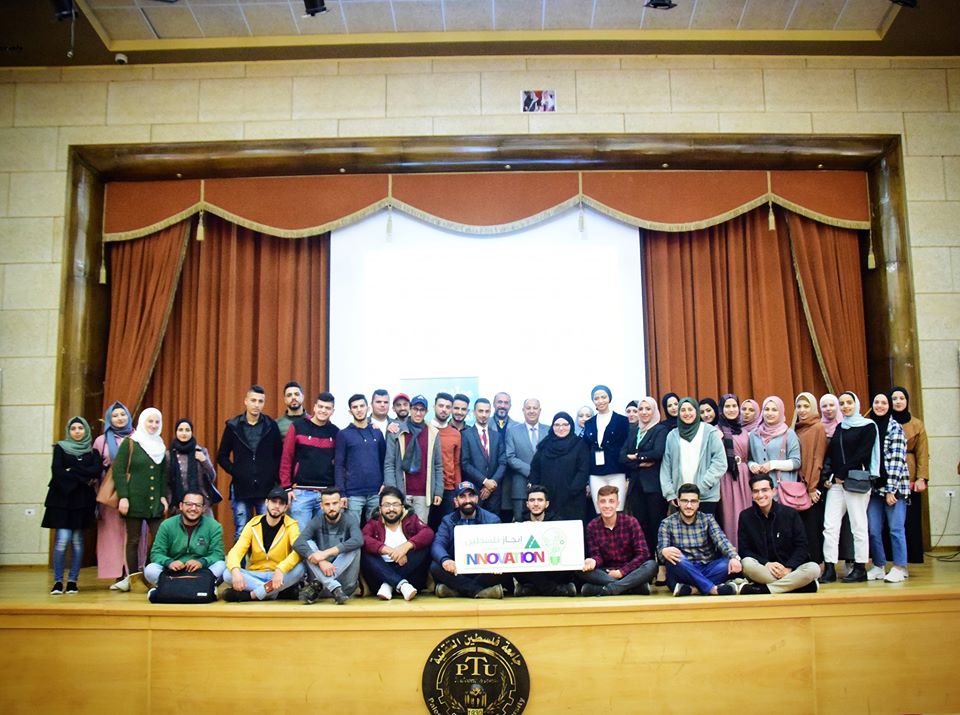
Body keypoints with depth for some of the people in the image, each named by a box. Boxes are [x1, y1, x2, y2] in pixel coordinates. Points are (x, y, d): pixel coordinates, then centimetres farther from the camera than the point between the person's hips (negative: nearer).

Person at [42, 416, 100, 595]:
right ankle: (58, 581, -2)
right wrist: (83, 478, -9)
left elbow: (96, 471, -6)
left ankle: (72, 581, 7)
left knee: (77, 542, 0)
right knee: (62, 540, -10)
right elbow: (57, 471, -6)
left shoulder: (92, 451, 10)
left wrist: (72, 471, -11)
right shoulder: (60, 448, 8)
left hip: (83, 500, 1)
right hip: (62, 499, -1)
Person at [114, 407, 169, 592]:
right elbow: (119, 471, -7)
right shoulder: (130, 443, -1)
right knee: (133, 540, 3)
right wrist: (123, 497, -13)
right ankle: (132, 578, 10)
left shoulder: (161, 446, 14)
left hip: (155, 502, 4)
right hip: (134, 501, -4)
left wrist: (164, 496, 7)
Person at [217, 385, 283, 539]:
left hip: (266, 488, 0)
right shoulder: (233, 426, 2)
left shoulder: (271, 426, 2)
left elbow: (279, 455, 6)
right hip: (241, 488, 0)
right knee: (241, 534, 6)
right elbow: (222, 457, 8)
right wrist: (235, 472, -3)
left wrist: (273, 475, -5)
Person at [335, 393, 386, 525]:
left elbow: (384, 461, 14)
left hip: (376, 493, 3)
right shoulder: (344, 434, 1)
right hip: (353, 494, -3)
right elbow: (339, 466, -2)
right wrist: (341, 493, -9)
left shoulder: (377, 433, 11)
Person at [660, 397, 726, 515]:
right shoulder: (672, 435, 8)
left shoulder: (710, 432, 0)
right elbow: (665, 466, 8)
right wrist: (669, 493, -2)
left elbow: (720, 463, -5)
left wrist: (701, 488, -11)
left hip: (706, 496, -2)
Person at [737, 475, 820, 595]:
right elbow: (744, 550, -2)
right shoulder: (745, 516, 1)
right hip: (762, 570, -1)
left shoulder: (790, 514, 1)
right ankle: (792, 585, -27)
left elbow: (801, 547, 0)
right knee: (747, 563, -32)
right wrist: (766, 564, -18)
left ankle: (761, 589, -29)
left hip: (790, 570, 1)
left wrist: (788, 568, -16)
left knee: (814, 568, -29)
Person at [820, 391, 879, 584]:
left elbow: (862, 454, -9)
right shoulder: (839, 428, 19)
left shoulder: (867, 426, 1)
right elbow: (831, 454, 14)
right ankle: (829, 568, -1)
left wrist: (843, 476, -11)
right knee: (830, 525, -2)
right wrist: (827, 476, 0)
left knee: (858, 525, -2)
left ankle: (860, 568, 7)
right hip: (836, 482, 6)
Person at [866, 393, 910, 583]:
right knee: (873, 530, 5)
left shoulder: (895, 428, -3)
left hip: (893, 486, -4)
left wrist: (891, 489, -12)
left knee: (896, 528, -1)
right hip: (874, 486, 5)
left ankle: (899, 568, 9)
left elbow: (897, 459, -8)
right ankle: (879, 566, 16)